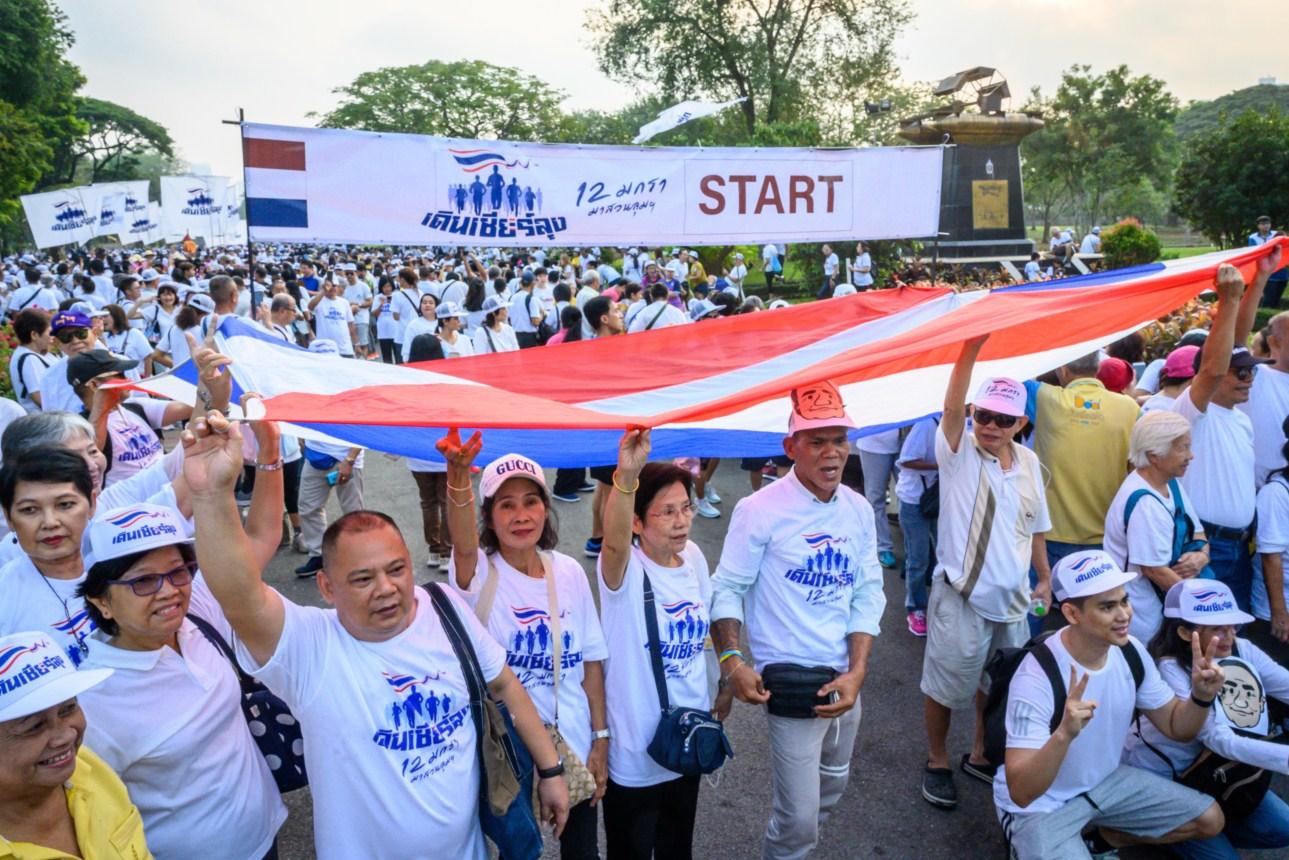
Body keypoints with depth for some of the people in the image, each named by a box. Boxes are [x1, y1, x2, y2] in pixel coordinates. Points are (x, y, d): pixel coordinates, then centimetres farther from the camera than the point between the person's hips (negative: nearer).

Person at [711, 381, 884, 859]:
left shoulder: (859, 510, 1)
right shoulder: (761, 510, -15)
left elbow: (868, 594, 3)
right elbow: (727, 588, -10)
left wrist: (857, 673, -7)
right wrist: (731, 660, -23)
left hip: (846, 680, 6)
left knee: (832, 789, 24)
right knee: (800, 818, -3)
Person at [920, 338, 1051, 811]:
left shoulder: (1028, 462, 4)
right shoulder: (959, 453, -12)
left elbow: (1034, 527, 15)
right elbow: (951, 407, -32)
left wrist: (1044, 578, 18)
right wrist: (973, 343, -41)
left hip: (1012, 598, 6)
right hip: (961, 596, -5)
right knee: (946, 685, 9)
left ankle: (981, 755, 40)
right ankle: (937, 762, 29)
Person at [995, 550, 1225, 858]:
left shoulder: (1130, 652, -10)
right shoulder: (1036, 677, -32)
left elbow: (1176, 727, 4)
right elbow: (1021, 792, -35)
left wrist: (1201, 696, -18)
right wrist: (1064, 734, -50)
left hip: (1105, 781, 7)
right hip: (1039, 805, -7)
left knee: (1209, 820, 7)